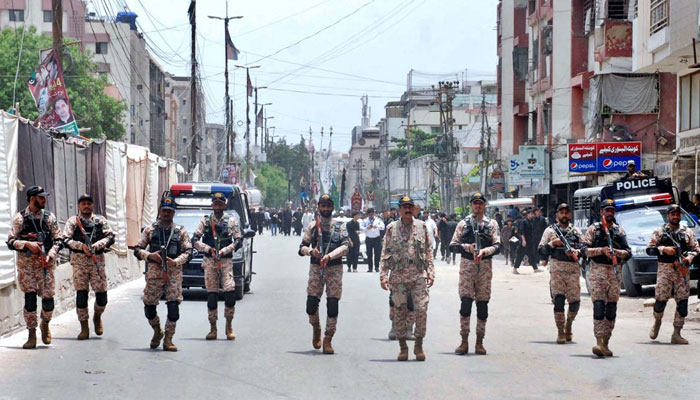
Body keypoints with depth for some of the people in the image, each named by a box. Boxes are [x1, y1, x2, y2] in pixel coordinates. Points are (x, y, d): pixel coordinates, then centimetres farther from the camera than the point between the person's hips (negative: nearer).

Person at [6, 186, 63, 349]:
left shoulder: (49, 217, 7)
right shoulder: (19, 218, 2)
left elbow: (59, 240, 6)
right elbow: (11, 241, 0)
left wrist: (50, 255, -9)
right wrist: (27, 244, -16)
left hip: (46, 264, 1)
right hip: (26, 264, -1)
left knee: (48, 298, -5)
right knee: (30, 298, -5)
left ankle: (45, 324, 24)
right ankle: (32, 335, 4)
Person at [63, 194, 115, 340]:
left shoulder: (100, 220, 11)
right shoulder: (72, 221, 8)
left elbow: (110, 237, 4)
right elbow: (66, 240, -1)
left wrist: (97, 245, -12)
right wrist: (81, 246, -16)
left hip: (97, 260, 1)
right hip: (79, 261, -1)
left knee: (102, 294, -3)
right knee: (81, 294, -4)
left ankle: (97, 317, 27)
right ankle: (84, 328, 3)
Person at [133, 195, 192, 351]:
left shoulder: (181, 231, 11)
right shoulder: (150, 229, 11)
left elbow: (188, 251, 5)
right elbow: (137, 249, 9)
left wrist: (176, 261, -12)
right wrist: (149, 255, -10)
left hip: (174, 272, -1)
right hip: (154, 272, 1)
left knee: (174, 306, -11)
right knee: (149, 306, 3)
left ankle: (168, 339, -1)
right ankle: (157, 331, 30)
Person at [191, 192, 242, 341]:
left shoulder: (232, 221, 7)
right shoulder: (205, 221, 8)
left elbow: (238, 242, 1)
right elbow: (195, 241, 4)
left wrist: (223, 251, -10)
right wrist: (209, 249, -9)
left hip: (226, 261, -1)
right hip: (209, 262, 1)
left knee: (230, 292, -13)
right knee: (211, 295, -1)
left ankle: (229, 326, 1)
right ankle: (213, 328, 7)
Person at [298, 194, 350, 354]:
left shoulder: (340, 226, 6)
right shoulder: (313, 226, 9)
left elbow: (345, 246, -7)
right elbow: (302, 248, 7)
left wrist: (329, 256, -20)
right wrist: (311, 251, -15)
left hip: (335, 268, -1)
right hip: (316, 268, 1)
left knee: (332, 306, -5)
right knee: (311, 304, -6)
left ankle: (327, 341, 2)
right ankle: (316, 328, 24)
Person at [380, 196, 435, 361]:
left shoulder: (421, 226, 8)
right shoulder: (392, 228, 5)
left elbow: (428, 251, 12)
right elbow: (385, 253, 5)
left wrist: (430, 272, 5)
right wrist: (383, 275, -1)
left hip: (419, 275, 0)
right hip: (398, 276, 0)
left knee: (421, 310, -7)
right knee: (400, 312, 3)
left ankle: (419, 345, 6)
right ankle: (403, 347, 13)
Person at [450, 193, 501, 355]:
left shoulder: (492, 224, 10)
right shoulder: (463, 224, 9)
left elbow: (497, 246, 2)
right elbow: (453, 245, 7)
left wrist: (484, 251, -16)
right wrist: (468, 247, -10)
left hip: (485, 267, 1)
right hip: (467, 265, -1)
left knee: (483, 304, 2)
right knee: (466, 302, -9)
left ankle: (479, 342, 8)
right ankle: (464, 342, -4)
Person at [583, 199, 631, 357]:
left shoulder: (619, 230, 13)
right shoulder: (593, 229, 4)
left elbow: (628, 252, 9)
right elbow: (585, 250, -3)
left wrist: (616, 252, -11)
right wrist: (602, 250, -15)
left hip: (614, 271, 4)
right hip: (597, 270, -4)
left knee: (611, 308, 5)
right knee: (599, 305, -15)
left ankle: (606, 342, 12)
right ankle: (599, 342, -22)